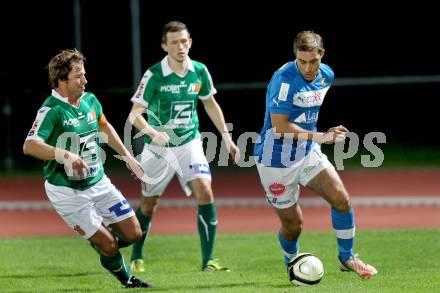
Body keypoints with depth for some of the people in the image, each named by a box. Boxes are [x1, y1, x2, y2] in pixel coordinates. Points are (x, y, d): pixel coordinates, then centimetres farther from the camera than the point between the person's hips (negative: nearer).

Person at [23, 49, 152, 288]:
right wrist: (66, 155, -45)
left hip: (98, 182, 7)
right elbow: (30, 146, -33)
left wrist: (127, 156, 25)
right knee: (108, 245, -7)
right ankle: (126, 279, 23)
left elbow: (104, 127, 24)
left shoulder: (90, 100, 2)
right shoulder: (52, 110, -21)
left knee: (133, 233, 4)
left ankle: (98, 240, 34)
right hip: (67, 191, -7)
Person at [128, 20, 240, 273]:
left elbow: (211, 105, 13)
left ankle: (208, 260, -12)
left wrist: (227, 139, 13)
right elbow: (135, 114, -18)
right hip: (158, 148, -2)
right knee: (149, 204, 8)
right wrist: (152, 132, -38)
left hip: (189, 143, 2)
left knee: (205, 192, -17)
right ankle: (137, 258, 31)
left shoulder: (199, 71, -4)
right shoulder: (154, 75, -16)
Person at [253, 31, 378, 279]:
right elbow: (279, 125, -26)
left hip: (308, 153, 6)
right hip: (277, 160, -6)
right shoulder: (285, 79, -24)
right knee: (293, 224, 1)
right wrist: (319, 136, -27)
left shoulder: (326, 75, 0)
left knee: (342, 199, -8)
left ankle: (347, 259, 12)